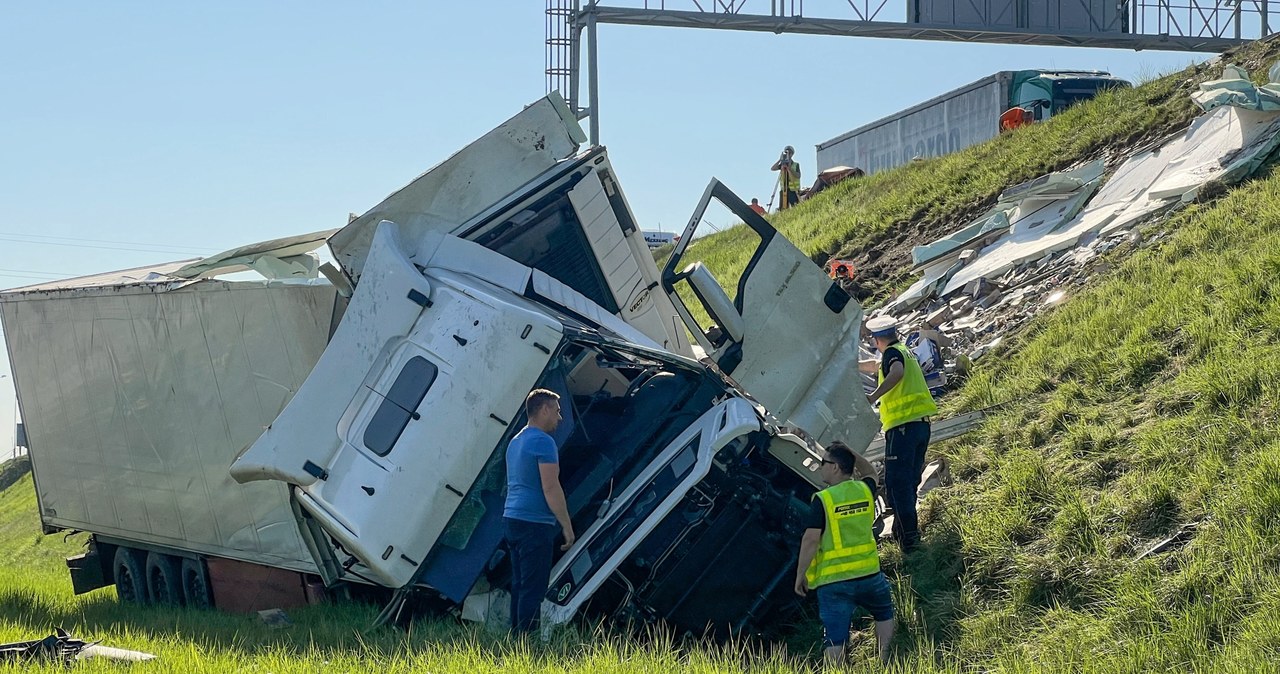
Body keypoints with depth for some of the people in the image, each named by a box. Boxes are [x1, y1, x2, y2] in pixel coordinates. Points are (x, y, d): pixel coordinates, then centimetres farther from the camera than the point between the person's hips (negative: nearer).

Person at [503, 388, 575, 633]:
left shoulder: (516, 442, 19)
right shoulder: (543, 441, -11)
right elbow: (550, 488, -17)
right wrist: (567, 526, -13)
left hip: (513, 519, 9)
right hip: (535, 522, -9)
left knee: (520, 585, 12)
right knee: (533, 588, -8)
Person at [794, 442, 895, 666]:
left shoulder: (823, 500, -13)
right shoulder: (865, 490, 3)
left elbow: (810, 540, -16)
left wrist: (800, 575, -6)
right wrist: (847, 451, 29)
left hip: (833, 581, -5)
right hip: (868, 573, 5)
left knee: (834, 637, -4)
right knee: (884, 613, 31)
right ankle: (885, 662, 24)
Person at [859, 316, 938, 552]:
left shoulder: (892, 352, -3)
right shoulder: (905, 352, 24)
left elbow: (896, 372, -28)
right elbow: (877, 366, 44)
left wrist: (874, 395, -35)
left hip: (902, 426, -9)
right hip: (922, 424, 9)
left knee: (897, 483, -10)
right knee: (909, 482, 16)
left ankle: (908, 537, -15)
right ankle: (905, 528, 22)